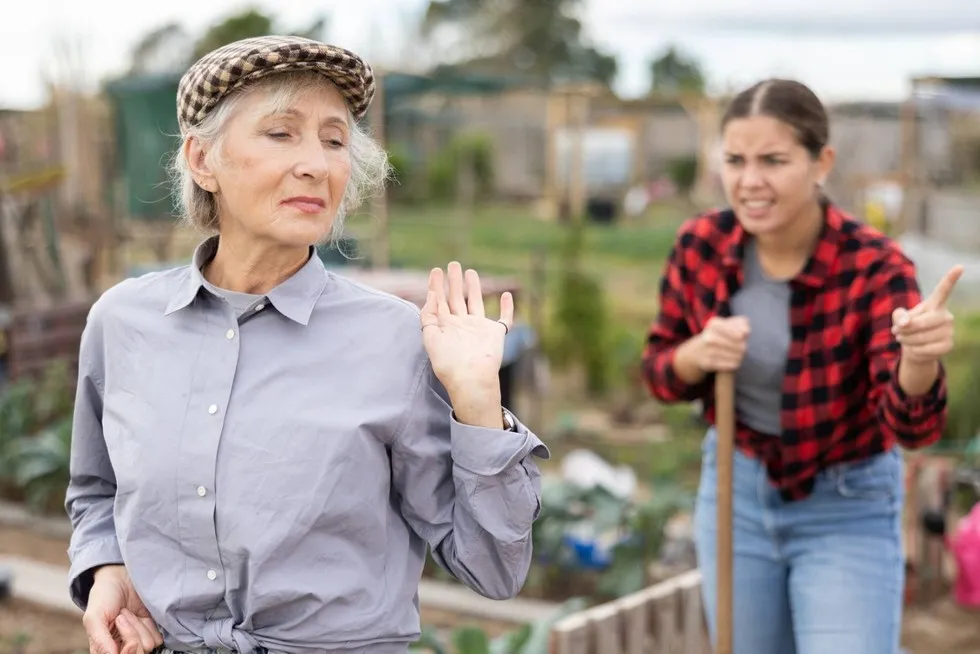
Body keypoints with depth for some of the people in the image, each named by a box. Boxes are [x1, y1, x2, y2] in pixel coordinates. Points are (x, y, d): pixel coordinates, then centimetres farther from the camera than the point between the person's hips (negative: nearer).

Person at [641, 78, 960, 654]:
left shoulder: (874, 266, -23)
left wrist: (920, 357, -53)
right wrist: (697, 354, -22)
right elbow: (661, 372, 1)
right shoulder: (700, 245, -12)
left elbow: (914, 425, -31)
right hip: (734, 493, 4)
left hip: (847, 512, -4)